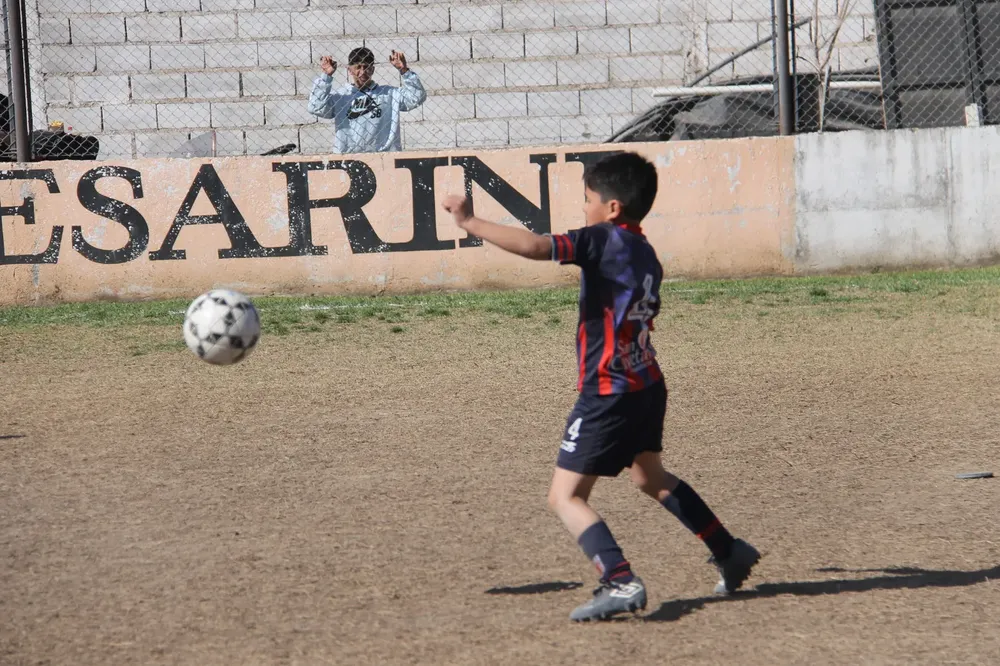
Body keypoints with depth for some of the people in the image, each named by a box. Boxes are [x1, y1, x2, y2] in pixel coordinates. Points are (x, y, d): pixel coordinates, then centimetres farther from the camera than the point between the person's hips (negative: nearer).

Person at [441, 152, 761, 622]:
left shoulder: (604, 241, -15)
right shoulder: (646, 256, 10)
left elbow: (534, 246, -27)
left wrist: (471, 223, -20)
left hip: (609, 393, -9)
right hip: (647, 385, 9)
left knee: (565, 497, -6)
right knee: (651, 477, 31)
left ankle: (621, 582, -20)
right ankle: (730, 553, 39)